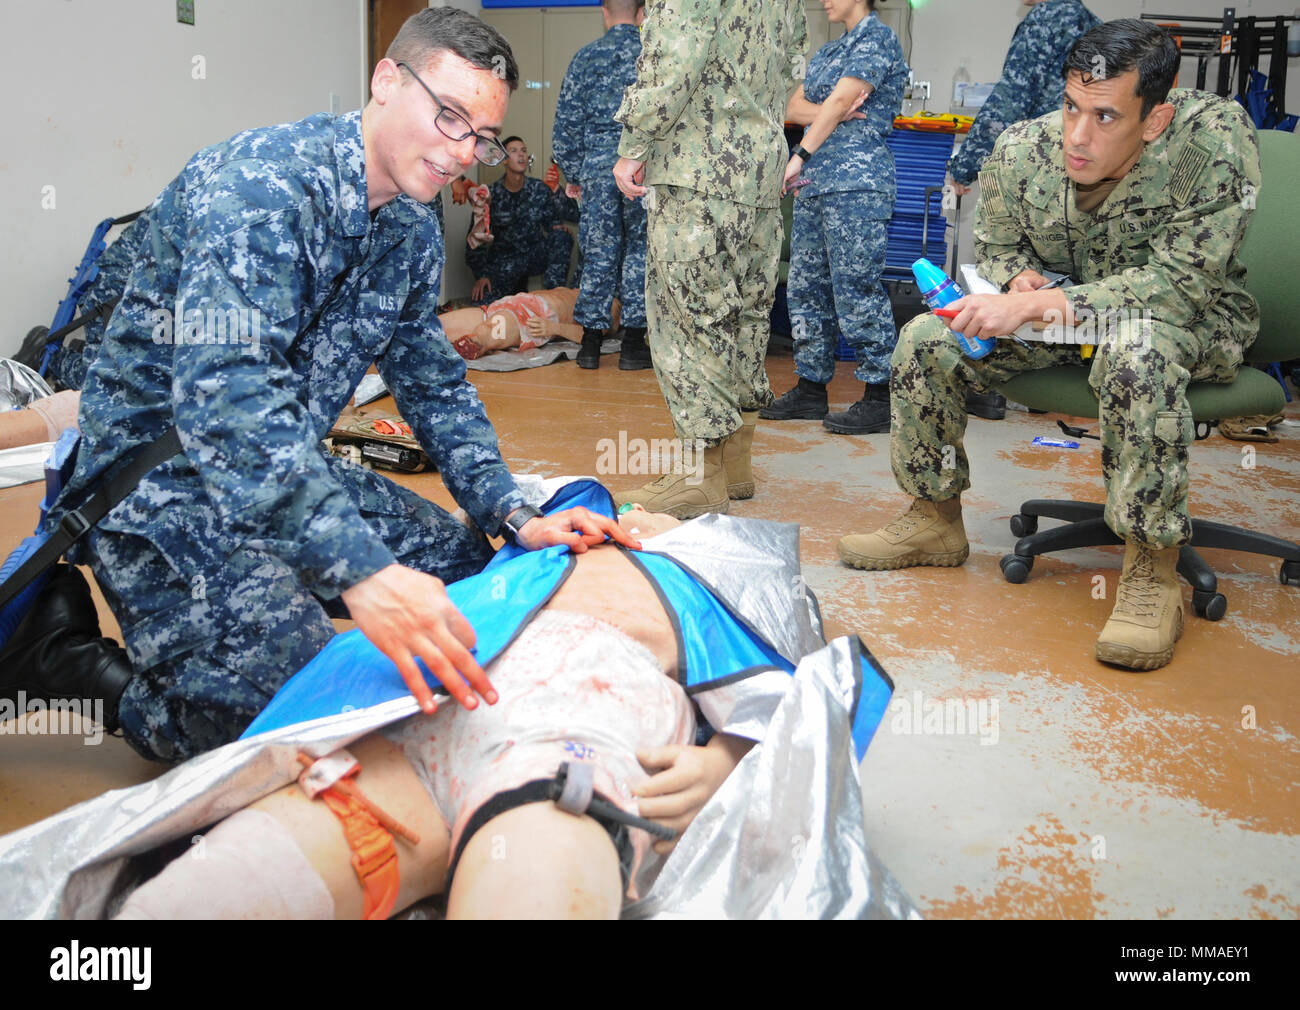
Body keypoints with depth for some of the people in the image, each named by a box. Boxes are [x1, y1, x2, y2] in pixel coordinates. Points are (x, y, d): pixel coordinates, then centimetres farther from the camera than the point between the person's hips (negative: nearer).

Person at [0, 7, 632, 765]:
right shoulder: (256, 185, -24)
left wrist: (515, 518, -2)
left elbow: (435, 386, 12)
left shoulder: (414, 226, 5)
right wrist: (361, 571, -48)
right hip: (163, 475, -9)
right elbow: (226, 398, -37)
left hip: (288, 468, 9)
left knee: (467, 559, 12)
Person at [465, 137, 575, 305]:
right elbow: (475, 237, -4)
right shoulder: (491, 194, -7)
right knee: (481, 300, -24)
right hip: (505, 258, -1)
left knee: (562, 237, -27)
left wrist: (559, 229, -19)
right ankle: (518, 287, 8)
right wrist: (481, 275, -11)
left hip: (535, 253, 2)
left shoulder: (539, 189, -1)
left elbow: (553, 221, 8)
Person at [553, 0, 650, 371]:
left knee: (599, 253, 7)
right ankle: (633, 344, 6)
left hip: (598, 164, 1)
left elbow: (566, 123, 7)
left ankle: (590, 343, 9)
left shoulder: (586, 56, 6)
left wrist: (573, 174, 14)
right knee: (639, 250, 6)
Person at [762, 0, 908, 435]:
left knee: (856, 289, -10)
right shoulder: (828, 51, 23)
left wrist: (801, 155, -15)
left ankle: (880, 398, -5)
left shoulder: (877, 37, -3)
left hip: (855, 180, -9)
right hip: (815, 183, 9)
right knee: (806, 286, 9)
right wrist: (828, 113, -7)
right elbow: (793, 108, 13)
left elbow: (840, 99, -12)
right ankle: (811, 389, 17)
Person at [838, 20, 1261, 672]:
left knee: (1135, 349, -41)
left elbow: (1182, 281, -31)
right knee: (926, 339, -11)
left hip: (1193, 324, -5)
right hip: (1064, 315, 5)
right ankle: (936, 520, 6)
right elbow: (995, 247, 5)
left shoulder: (1214, 137, -28)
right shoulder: (1021, 151, -14)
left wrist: (1037, 304, -37)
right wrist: (1020, 278, -21)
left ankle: (1152, 567, -29)